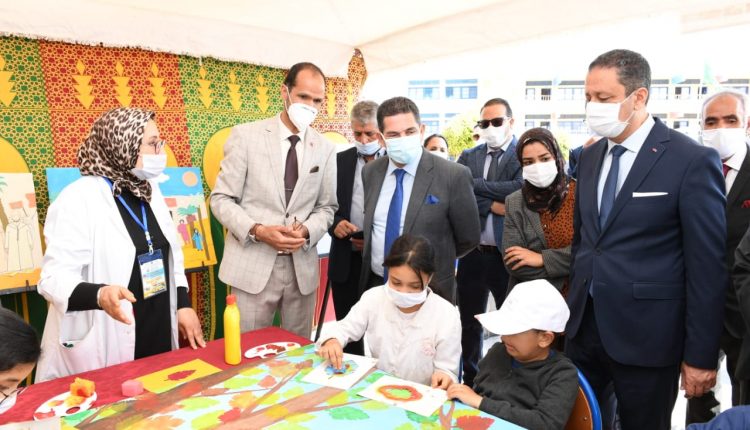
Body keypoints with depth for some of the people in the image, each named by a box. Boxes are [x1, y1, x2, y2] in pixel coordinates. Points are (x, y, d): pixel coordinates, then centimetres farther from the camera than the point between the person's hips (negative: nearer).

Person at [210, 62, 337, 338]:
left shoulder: (325, 149, 5)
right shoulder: (246, 135, -3)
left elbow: (326, 207, 11)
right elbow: (221, 199, -2)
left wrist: (307, 231, -10)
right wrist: (257, 230, -18)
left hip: (303, 267, 3)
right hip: (252, 265, -2)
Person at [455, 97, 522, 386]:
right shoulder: (468, 157, 8)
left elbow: (521, 188, -20)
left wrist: (476, 184, -12)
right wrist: (493, 205, -16)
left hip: (509, 253, -4)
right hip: (472, 253, 4)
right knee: (468, 322, 15)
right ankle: (470, 381, 33)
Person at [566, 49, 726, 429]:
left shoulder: (692, 161, -12)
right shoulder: (590, 157, 7)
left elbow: (707, 267, -12)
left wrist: (700, 355, -10)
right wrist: (573, 305, 14)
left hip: (645, 336, -5)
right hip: (583, 326, 5)